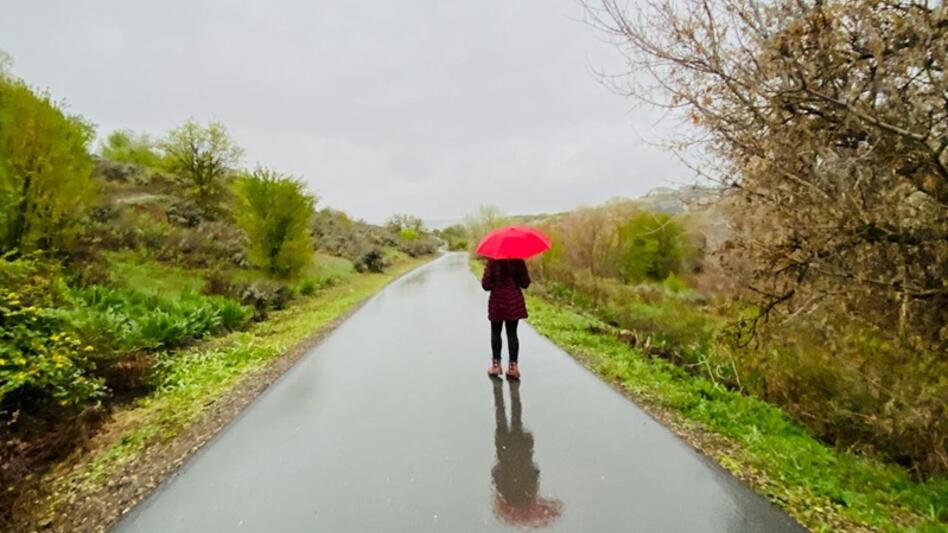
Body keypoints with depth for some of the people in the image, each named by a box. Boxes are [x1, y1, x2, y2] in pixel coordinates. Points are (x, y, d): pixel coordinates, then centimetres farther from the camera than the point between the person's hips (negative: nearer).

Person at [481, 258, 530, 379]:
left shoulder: (493, 261, -11)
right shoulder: (518, 260, -5)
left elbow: (486, 284, -11)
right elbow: (525, 283, -1)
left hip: (497, 301, -2)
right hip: (515, 301, 2)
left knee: (495, 333, 12)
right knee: (512, 334, 9)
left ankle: (496, 365, 14)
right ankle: (513, 366, 8)